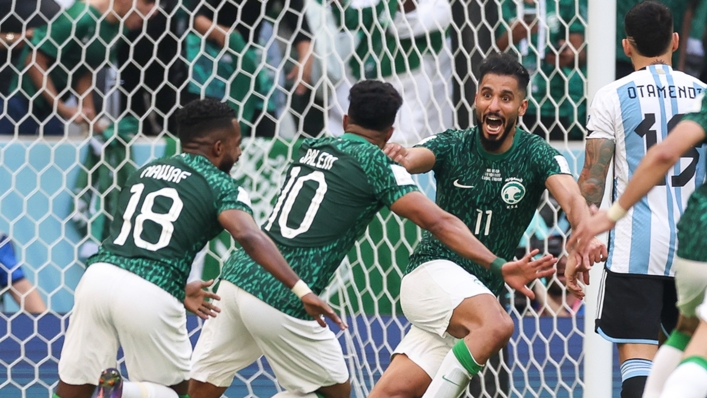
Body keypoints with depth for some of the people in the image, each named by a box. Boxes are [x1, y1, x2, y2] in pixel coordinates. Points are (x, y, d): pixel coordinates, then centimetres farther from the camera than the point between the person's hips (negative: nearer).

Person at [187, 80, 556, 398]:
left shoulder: (310, 149, 18)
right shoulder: (375, 163, -1)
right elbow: (439, 222, -9)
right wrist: (498, 266, -12)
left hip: (238, 274, 6)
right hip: (279, 300, -6)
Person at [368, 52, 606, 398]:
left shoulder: (536, 155, -4)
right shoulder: (453, 146, -4)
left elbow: (571, 198, -20)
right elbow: (414, 159, -24)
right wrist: (397, 158, -50)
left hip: (480, 291, 2)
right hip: (433, 270, -2)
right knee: (497, 325, -31)